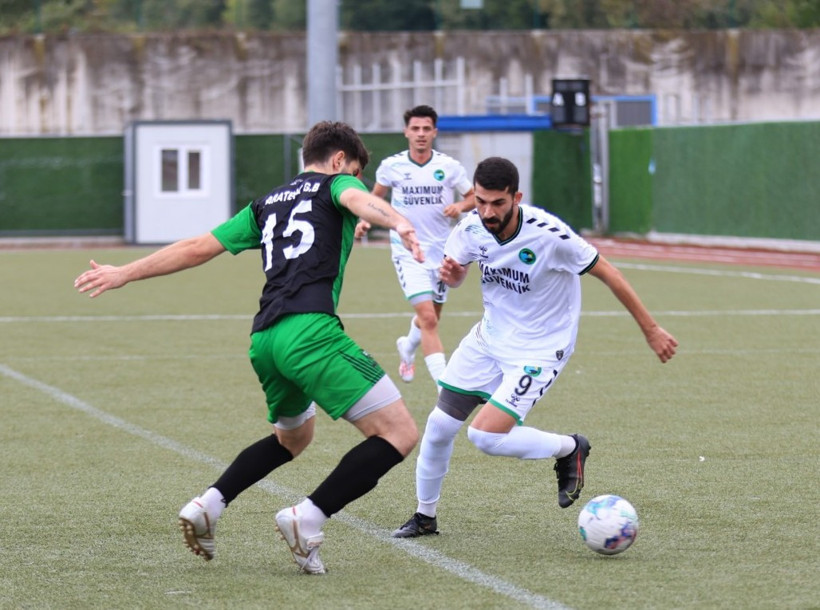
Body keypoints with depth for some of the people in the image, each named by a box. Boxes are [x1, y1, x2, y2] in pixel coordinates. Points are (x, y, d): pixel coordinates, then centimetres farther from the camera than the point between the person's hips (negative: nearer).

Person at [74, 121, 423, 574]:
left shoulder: (267, 205, 29)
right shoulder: (334, 184, 13)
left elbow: (198, 248, 29)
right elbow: (358, 199, -12)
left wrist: (125, 273, 36)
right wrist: (399, 224, -32)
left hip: (264, 340, 8)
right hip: (311, 330, -8)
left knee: (293, 438, 33)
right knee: (399, 434, -8)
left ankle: (207, 507, 18)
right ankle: (308, 519, -17)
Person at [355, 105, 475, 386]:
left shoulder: (448, 166, -3)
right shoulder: (391, 166, -3)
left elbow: (474, 196, 7)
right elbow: (376, 196, 14)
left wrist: (461, 206, -14)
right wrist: (365, 220, -2)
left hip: (440, 250, 3)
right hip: (407, 252, -3)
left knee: (431, 318, 18)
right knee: (428, 319, -18)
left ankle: (407, 347, 53)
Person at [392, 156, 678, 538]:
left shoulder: (548, 234, -28)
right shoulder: (472, 228, -12)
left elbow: (607, 273, -17)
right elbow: (455, 274, 8)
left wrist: (651, 330, -10)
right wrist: (451, 273, -19)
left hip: (539, 349, -6)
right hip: (489, 338, 6)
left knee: (485, 436, -19)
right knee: (440, 426, 1)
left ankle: (569, 449, 6)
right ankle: (425, 517, 23)